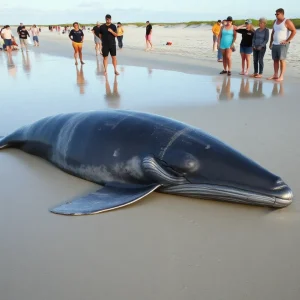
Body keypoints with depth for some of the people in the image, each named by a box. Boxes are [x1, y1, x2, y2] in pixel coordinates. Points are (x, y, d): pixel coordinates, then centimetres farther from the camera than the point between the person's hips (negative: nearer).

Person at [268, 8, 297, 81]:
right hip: (275, 44, 7)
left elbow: (294, 31, -10)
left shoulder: (287, 22, -7)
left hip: (283, 44, -7)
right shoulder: (275, 21, 14)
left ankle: (281, 76, -6)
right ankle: (275, 75, 13)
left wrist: (287, 41, -14)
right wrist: (271, 43, 14)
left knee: (282, 60, -8)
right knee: (275, 60, 6)